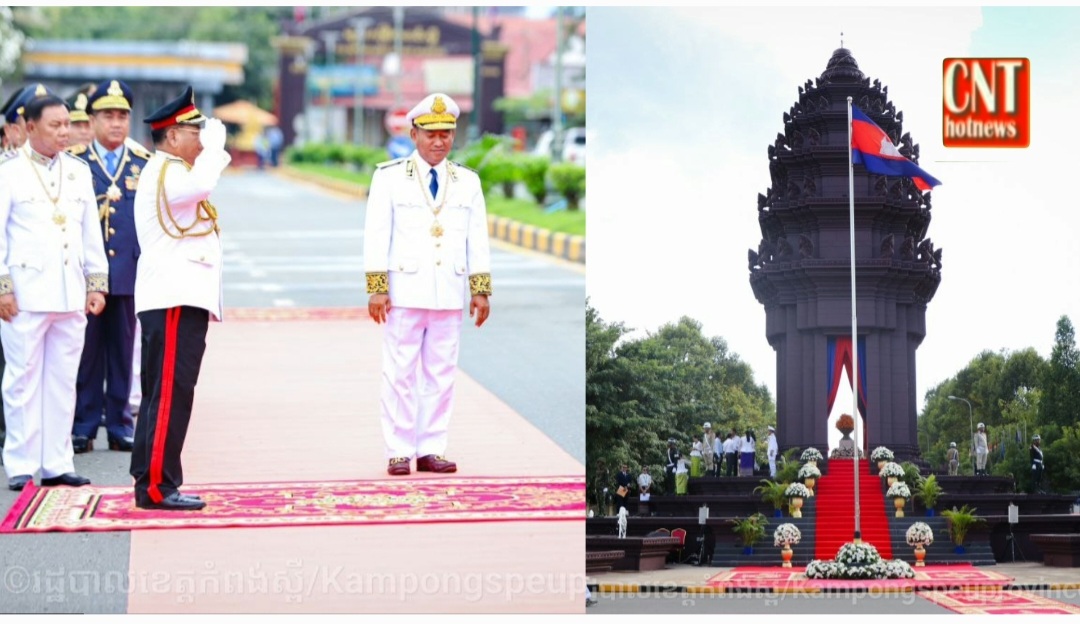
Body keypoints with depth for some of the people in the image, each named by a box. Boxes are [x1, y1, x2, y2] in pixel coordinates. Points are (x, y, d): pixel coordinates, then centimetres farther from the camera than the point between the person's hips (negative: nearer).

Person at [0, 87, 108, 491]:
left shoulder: (79, 172, 12)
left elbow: (91, 232, 16)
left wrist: (97, 283, 11)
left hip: (70, 294, 5)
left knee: (63, 380, 7)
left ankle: (57, 464, 13)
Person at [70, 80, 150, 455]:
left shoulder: (144, 163, 9)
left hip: (130, 272, 2)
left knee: (123, 350, 6)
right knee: (87, 349, 1)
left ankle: (119, 425, 13)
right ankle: (83, 426, 8)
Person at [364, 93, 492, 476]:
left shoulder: (468, 182, 9)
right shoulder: (389, 177, 1)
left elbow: (477, 240, 8)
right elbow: (376, 235, -2)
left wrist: (481, 290, 2)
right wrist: (377, 289, -9)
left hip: (449, 296, 3)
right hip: (405, 293, -3)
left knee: (441, 373, 5)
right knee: (400, 373, -1)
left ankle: (431, 450, 11)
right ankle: (399, 452, 4)